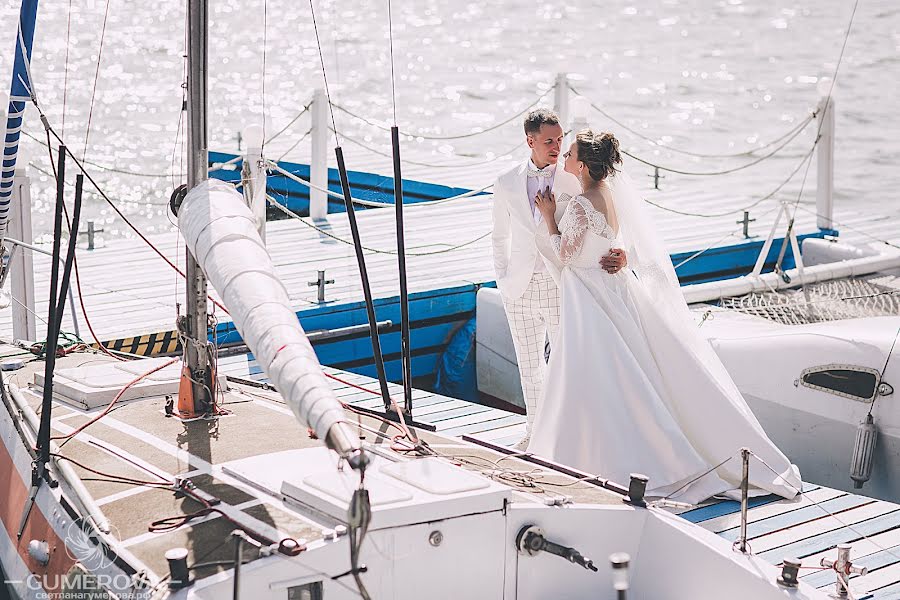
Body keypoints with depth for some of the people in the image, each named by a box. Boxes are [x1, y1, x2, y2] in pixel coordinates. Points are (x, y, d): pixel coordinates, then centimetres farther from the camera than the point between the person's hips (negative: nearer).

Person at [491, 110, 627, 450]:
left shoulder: (574, 183, -6)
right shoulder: (507, 185, 2)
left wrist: (618, 256, -29)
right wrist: (503, 280, 9)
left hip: (561, 288, -3)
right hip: (520, 291, 3)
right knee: (529, 365, 14)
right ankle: (534, 429, 30)